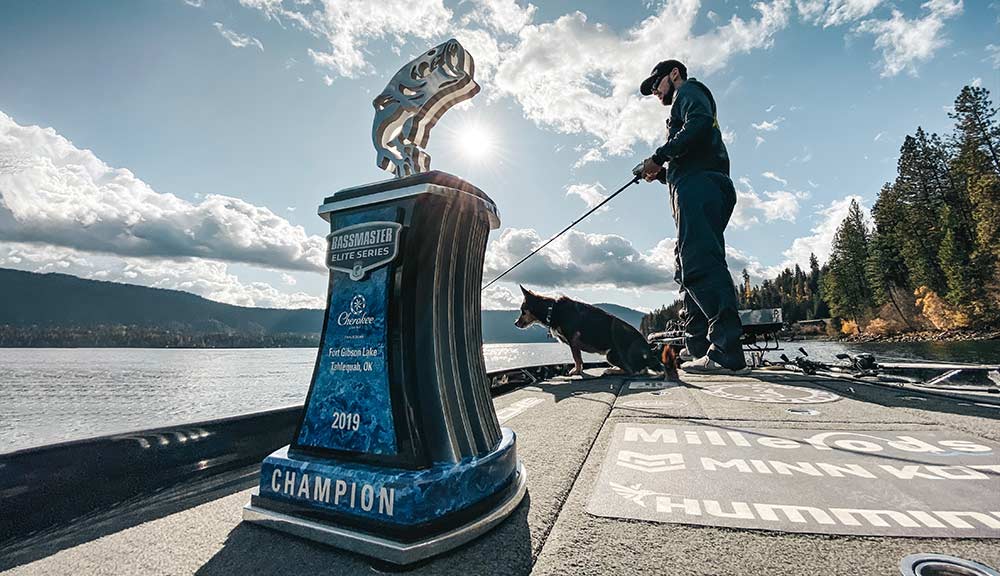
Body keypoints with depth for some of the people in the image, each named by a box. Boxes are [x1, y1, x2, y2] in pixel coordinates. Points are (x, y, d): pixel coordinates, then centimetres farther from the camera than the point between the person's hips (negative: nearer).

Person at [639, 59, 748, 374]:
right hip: (697, 189, 10)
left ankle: (727, 352, -26)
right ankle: (697, 348, 7)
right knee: (687, 268, 6)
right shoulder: (684, 106, 38)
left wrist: (659, 156, -8)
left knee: (701, 263, -21)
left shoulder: (689, 91, 12)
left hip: (698, 187, -10)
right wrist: (661, 172, 17)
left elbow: (699, 124, -13)